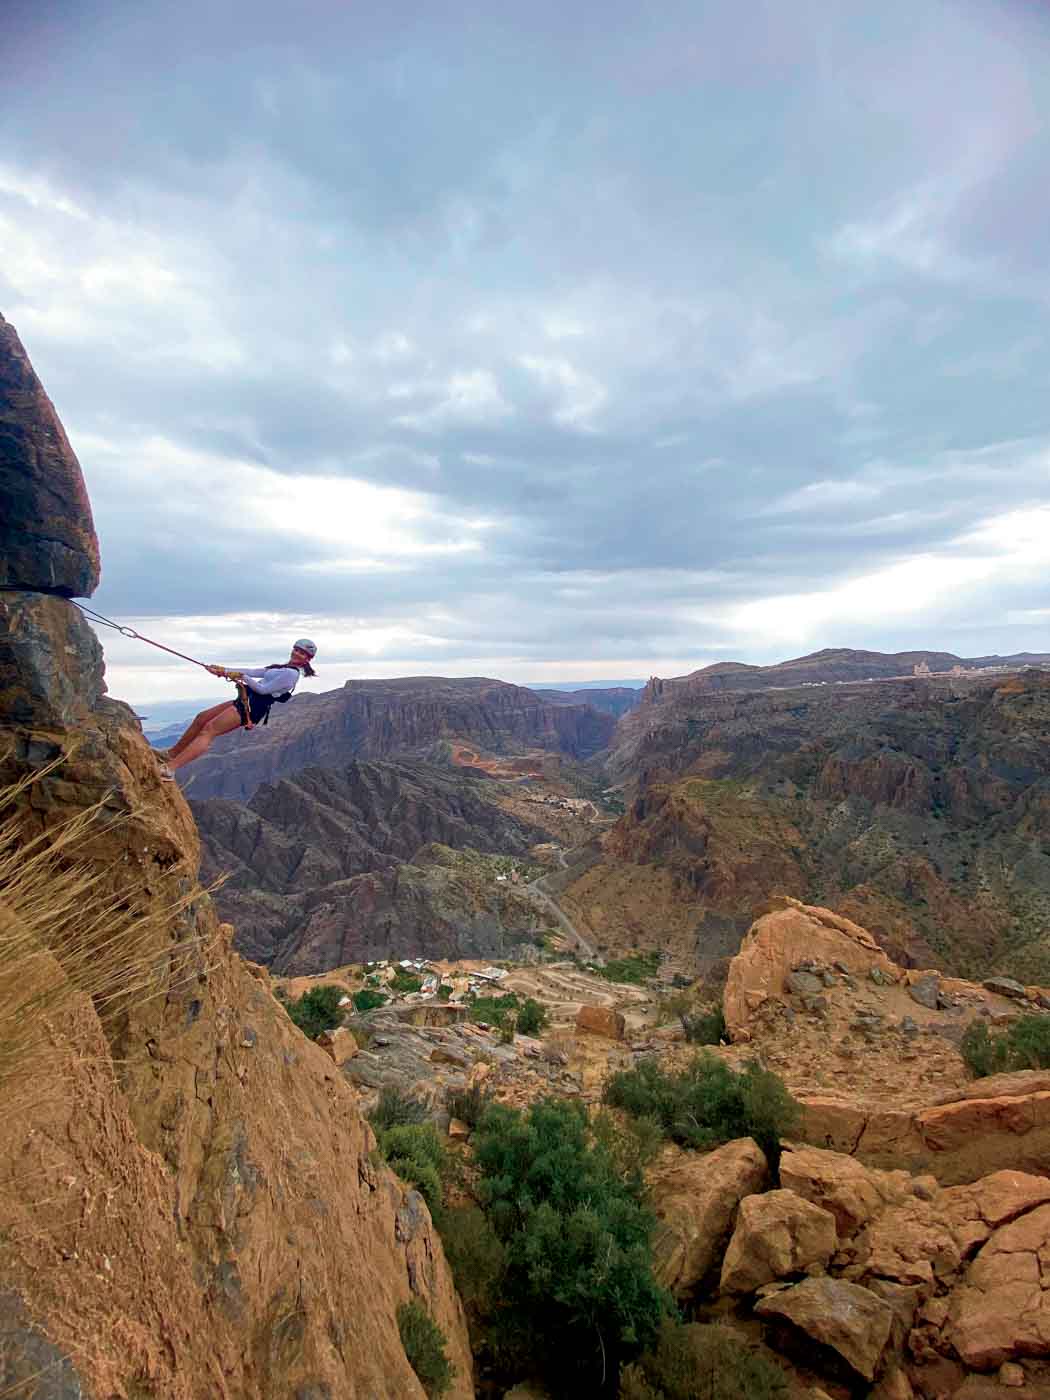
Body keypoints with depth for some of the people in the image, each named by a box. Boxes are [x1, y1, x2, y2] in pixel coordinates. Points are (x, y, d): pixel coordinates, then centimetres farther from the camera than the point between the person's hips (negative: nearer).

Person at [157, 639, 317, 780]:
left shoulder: (291, 673, -14)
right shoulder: (282, 667, 17)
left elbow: (263, 689, -18)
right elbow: (254, 673, 19)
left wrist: (242, 676, -9)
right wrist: (225, 671, 17)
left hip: (251, 709, -10)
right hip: (245, 700, 10)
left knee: (209, 730, -15)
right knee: (201, 718, 13)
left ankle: (170, 769, -19)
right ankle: (172, 754, 25)